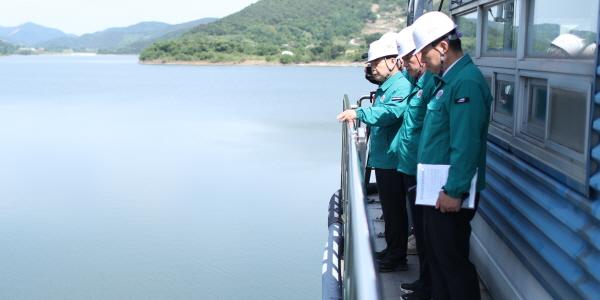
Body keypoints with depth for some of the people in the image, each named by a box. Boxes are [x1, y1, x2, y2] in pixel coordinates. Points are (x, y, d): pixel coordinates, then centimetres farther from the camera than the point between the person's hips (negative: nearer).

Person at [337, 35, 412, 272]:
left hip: (391, 160, -10)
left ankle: (397, 258, 9)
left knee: (394, 209, -1)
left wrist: (360, 113, -37)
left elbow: (391, 112, -34)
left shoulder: (401, 86, -17)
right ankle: (391, 250, 30)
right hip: (382, 158, 10)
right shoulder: (385, 86, 17)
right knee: (389, 207, 18)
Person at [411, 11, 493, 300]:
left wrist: (454, 191, -22)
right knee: (436, 254, 19)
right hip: (435, 188, 10)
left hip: (451, 192, -10)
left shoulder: (466, 82, -19)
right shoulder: (447, 79, 13)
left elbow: (466, 145, -24)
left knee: (453, 259, 0)